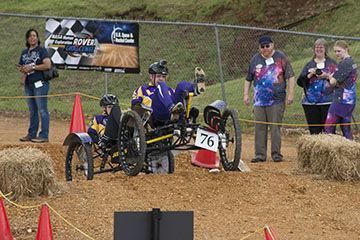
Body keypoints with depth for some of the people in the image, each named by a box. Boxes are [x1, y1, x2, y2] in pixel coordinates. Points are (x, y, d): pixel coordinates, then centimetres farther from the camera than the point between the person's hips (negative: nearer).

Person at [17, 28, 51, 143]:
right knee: (32, 111, 13)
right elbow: (21, 67, 26)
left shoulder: (41, 50, -3)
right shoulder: (24, 53, 18)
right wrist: (22, 70, 2)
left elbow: (48, 65, -15)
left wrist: (32, 67, -14)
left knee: (42, 110, -7)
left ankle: (44, 135, -7)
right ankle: (32, 134, 18)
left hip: (40, 83, -7)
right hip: (28, 85, 7)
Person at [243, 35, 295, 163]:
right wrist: (246, 94, 12)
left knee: (275, 127, -3)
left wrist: (290, 94, -5)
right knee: (260, 128, 2)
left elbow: (290, 77, 1)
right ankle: (260, 154, 6)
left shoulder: (280, 57, 2)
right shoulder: (255, 60, 11)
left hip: (277, 100, -3)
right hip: (259, 100, 3)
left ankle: (276, 153, 3)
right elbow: (248, 79, 19)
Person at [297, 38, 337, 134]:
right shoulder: (309, 65, 14)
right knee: (314, 130, 2)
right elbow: (300, 82, 6)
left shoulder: (332, 63, 10)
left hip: (328, 101, -2)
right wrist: (310, 74, -9)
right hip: (311, 102, 2)